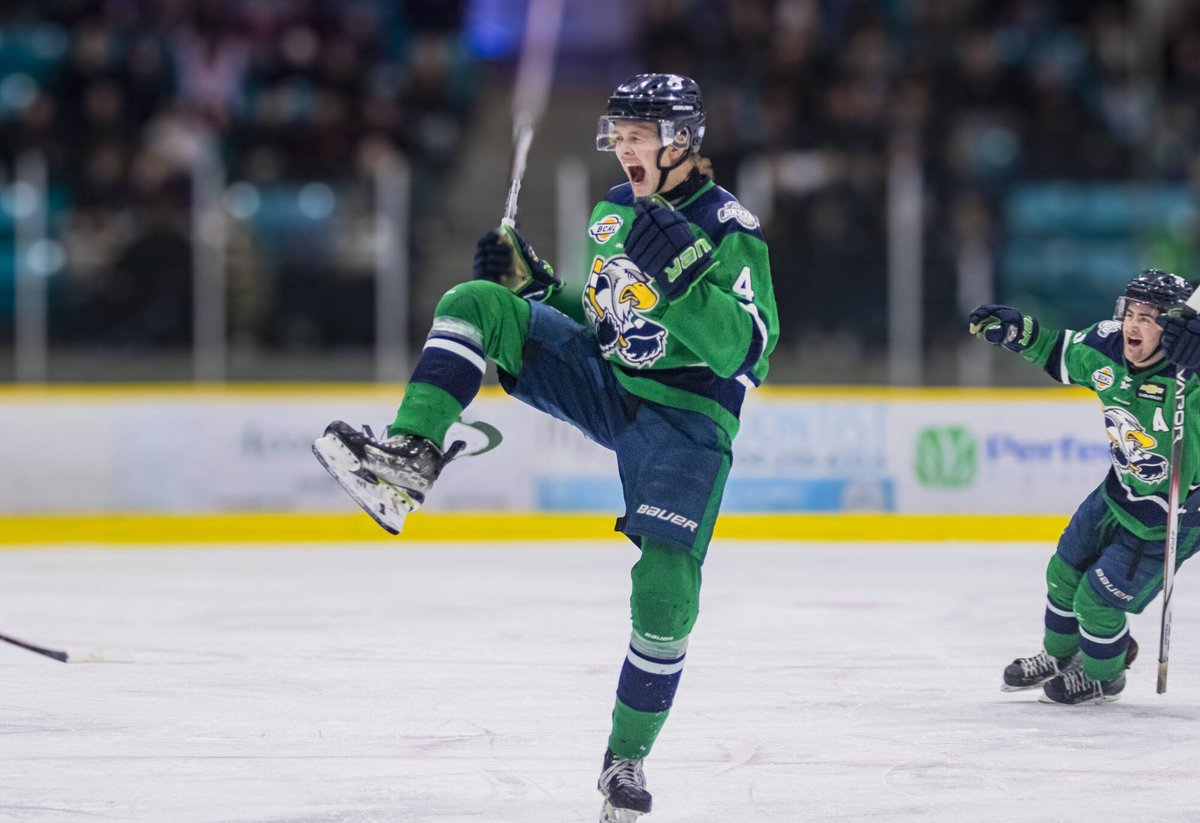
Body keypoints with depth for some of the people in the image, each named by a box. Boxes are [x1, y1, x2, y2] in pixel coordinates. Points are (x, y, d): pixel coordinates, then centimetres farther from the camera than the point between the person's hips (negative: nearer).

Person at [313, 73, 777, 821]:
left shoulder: (730, 230, -12)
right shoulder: (612, 213, 10)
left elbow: (745, 348, -22)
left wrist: (683, 273, -33)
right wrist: (530, 282, 5)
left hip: (687, 417, -6)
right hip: (602, 379, 6)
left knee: (665, 590, -16)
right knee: (477, 303, -12)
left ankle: (628, 757, 3)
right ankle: (408, 462, -25)